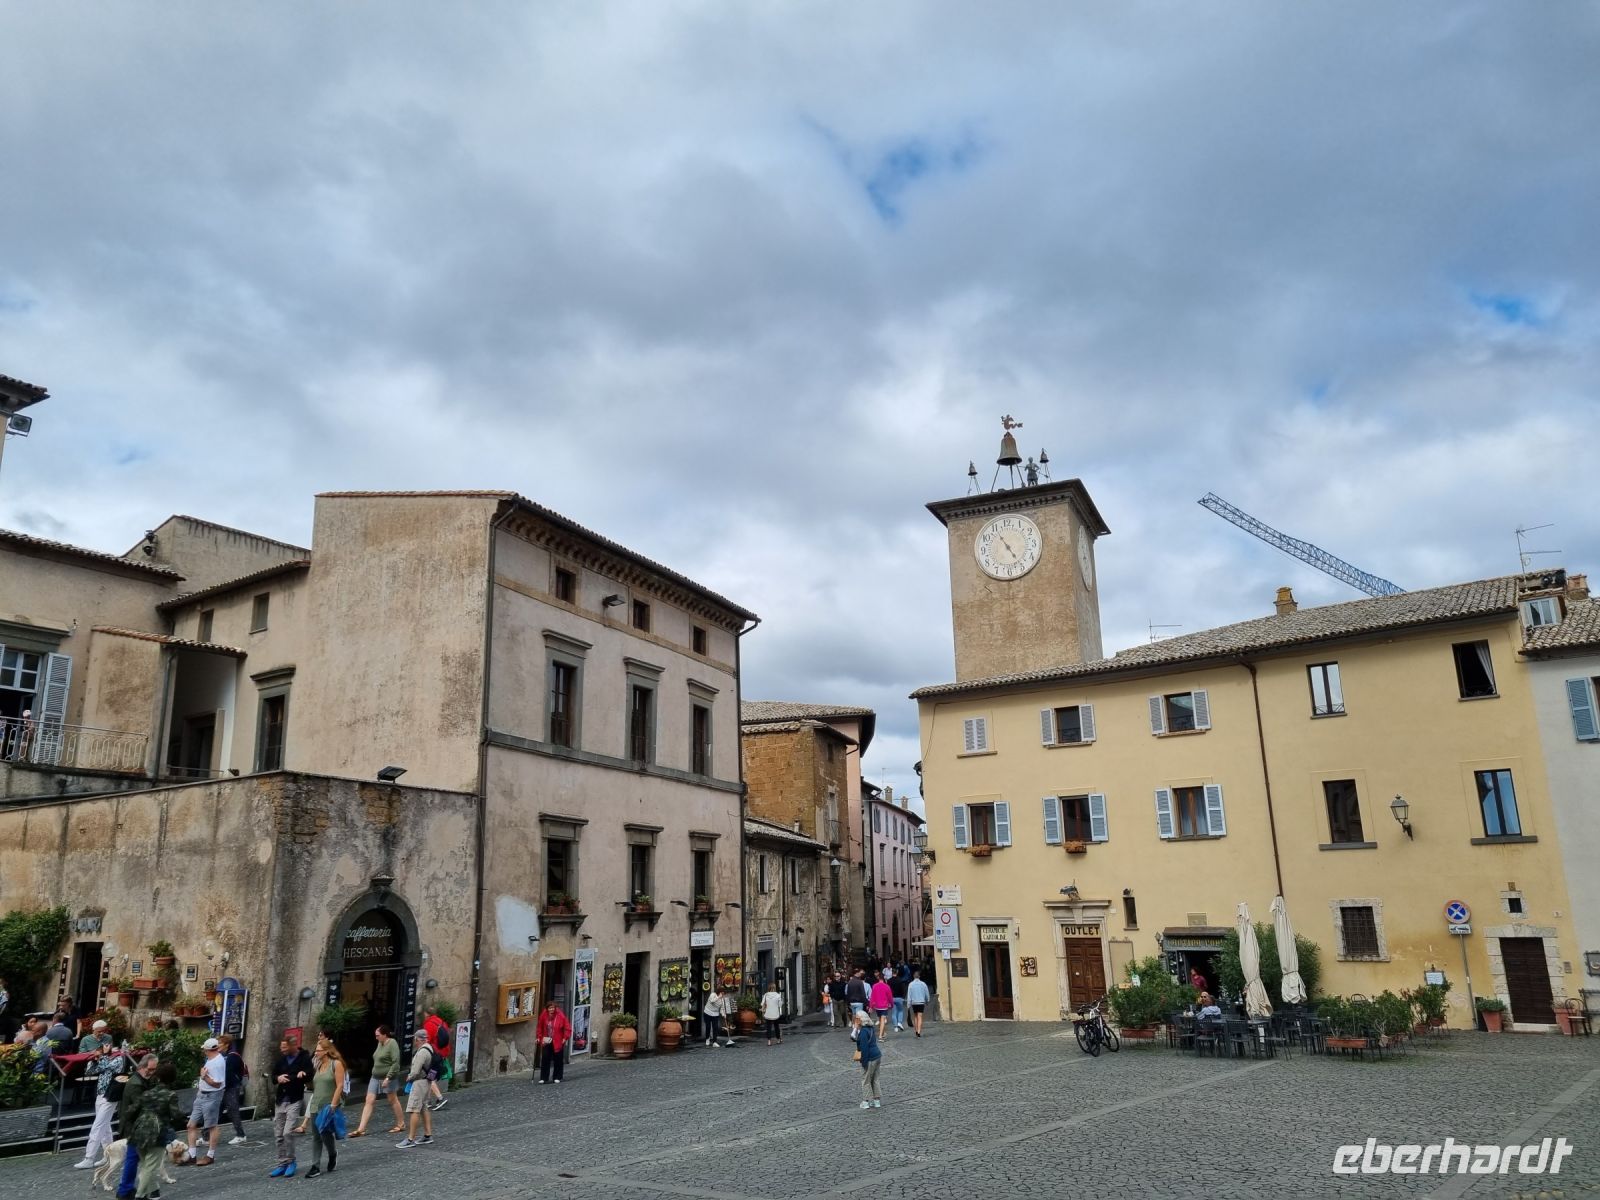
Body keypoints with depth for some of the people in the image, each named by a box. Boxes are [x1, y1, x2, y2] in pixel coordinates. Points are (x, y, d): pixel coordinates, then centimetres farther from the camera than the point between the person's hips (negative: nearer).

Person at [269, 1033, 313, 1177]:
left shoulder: (304, 1058, -10)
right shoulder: (281, 1058, 8)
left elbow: (309, 1076, -18)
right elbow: (273, 1076, 13)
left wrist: (287, 1078, -20)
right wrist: (278, 1078, -9)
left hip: (295, 1101, -6)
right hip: (280, 1100, 6)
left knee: (288, 1133, -14)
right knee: (279, 1135, 8)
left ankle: (290, 1162, 4)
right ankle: (282, 1164, 20)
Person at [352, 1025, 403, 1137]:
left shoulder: (392, 1044, -16)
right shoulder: (380, 1043, 9)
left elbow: (396, 1063, -21)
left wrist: (388, 1078, -24)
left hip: (388, 1078, -8)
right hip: (375, 1077, 8)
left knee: (393, 1101, 5)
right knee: (369, 1101, 1)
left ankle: (401, 1125, 19)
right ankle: (361, 1129, 1)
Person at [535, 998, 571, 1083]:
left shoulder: (561, 1016, -13)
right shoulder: (543, 1015, -4)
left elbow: (567, 1028, -7)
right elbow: (539, 1027, 10)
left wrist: (565, 1038, -11)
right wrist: (539, 1037, 6)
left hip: (557, 1042, -2)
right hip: (546, 1041, 2)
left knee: (558, 1060, 4)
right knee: (545, 1060, 1)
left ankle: (557, 1077, 17)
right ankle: (543, 1078, 9)